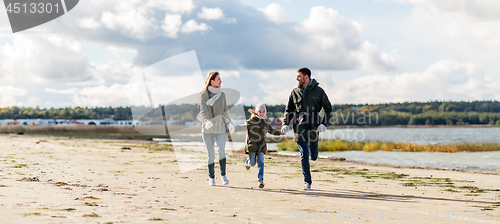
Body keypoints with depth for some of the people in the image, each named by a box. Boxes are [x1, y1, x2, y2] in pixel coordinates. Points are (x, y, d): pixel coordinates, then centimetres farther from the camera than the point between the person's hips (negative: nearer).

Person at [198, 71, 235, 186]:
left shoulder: (222, 94, 10)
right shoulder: (204, 94, -3)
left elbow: (225, 111, 13)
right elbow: (203, 110, -13)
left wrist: (229, 123, -2)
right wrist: (207, 121, -32)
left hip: (221, 128, 2)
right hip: (207, 129, -2)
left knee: (222, 150, -16)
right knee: (211, 155, -2)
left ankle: (223, 174, -2)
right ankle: (211, 177, 13)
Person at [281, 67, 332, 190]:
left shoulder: (318, 91, 2)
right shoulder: (295, 92, 8)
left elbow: (328, 109, 6)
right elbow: (288, 110, 15)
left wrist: (324, 124, -8)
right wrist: (285, 123, -1)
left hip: (313, 128, 0)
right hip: (300, 128, 1)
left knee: (313, 157, 4)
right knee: (304, 156, -5)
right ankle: (307, 182, 3)